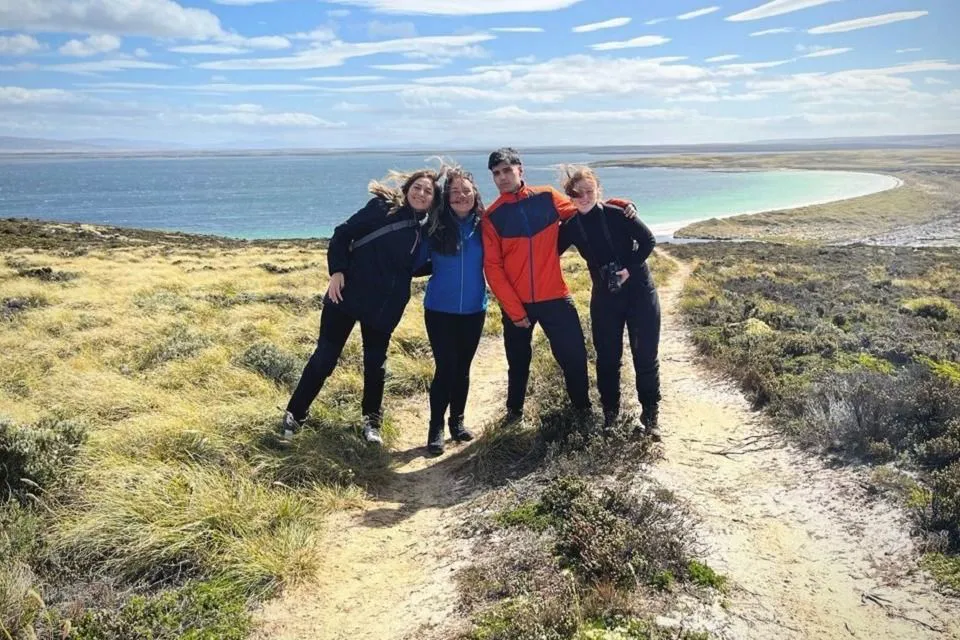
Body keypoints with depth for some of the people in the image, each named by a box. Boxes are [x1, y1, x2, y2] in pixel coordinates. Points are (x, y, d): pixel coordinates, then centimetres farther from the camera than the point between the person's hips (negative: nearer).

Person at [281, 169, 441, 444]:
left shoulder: (425, 232, 6)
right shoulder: (382, 207, -6)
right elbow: (342, 234, -7)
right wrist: (337, 271, -16)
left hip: (384, 307, 4)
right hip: (348, 295, -4)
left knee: (375, 365, 11)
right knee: (324, 358, 1)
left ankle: (371, 420, 30)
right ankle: (294, 415, 17)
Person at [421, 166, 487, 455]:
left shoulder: (483, 225, -1)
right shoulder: (435, 225, -6)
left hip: (473, 310, 2)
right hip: (439, 309, -2)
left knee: (462, 368, 12)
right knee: (445, 367, -5)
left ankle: (457, 421, 28)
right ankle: (436, 428, 7)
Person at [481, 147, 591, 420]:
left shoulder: (548, 197, 0)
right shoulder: (492, 216, -3)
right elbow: (493, 267, -6)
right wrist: (514, 309, -11)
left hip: (555, 297, 0)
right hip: (516, 303, 0)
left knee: (574, 356, 3)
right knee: (518, 362, 14)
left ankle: (583, 408, 25)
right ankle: (514, 411, 33)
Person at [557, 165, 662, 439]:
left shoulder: (617, 214, -12)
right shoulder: (570, 227, -2)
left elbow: (648, 241, -8)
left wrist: (630, 268, -16)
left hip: (639, 292, -3)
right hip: (604, 297, 3)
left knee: (645, 355, 1)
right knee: (607, 358, 9)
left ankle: (651, 415, 14)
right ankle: (610, 414, 24)